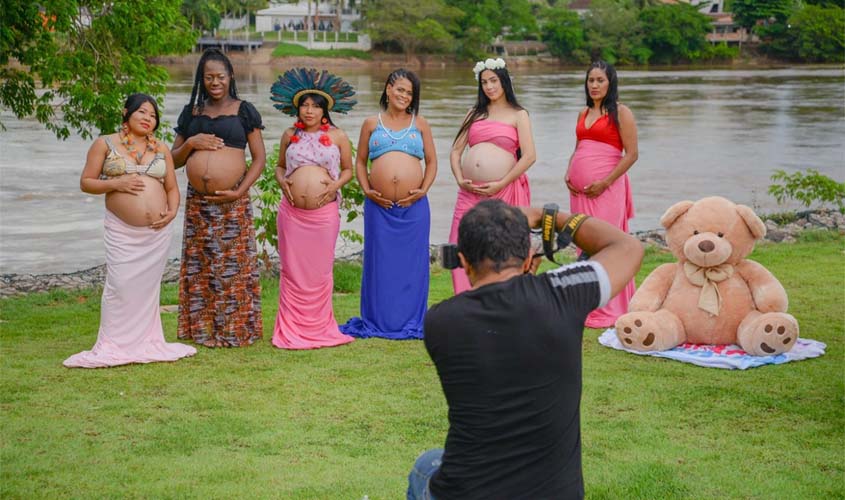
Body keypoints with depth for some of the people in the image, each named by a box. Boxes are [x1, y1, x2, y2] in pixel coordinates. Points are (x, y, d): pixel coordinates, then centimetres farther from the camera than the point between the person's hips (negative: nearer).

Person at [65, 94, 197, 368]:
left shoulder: (162, 150, 12)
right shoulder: (105, 144, 3)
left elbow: (172, 187, 17)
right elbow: (86, 182, 2)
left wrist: (172, 211, -3)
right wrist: (116, 184, -14)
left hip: (158, 231, 3)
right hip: (122, 230, -3)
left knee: (148, 286, 8)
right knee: (120, 285, -10)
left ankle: (146, 343, 17)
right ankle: (113, 346, -1)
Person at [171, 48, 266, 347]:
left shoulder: (243, 111, 3)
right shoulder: (191, 112, 13)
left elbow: (259, 158, 0)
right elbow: (174, 160, 16)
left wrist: (240, 191, -12)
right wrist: (190, 143, -5)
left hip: (233, 202, -3)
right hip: (197, 202, 3)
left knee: (234, 265, -3)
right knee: (198, 266, 5)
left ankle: (235, 329, 5)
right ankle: (202, 328, 13)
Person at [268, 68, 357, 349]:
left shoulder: (337, 136, 6)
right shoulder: (290, 136, 11)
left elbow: (348, 169, 12)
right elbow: (280, 166, 21)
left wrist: (337, 184, -7)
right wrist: (281, 181, 0)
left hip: (324, 213, -1)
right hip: (291, 212, 2)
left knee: (320, 271, 2)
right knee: (292, 270, 2)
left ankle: (319, 327, 13)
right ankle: (291, 329, 9)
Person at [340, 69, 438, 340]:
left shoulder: (420, 124, 12)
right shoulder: (371, 124, 11)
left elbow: (432, 162, 12)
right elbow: (360, 161, 12)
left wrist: (423, 190, -2)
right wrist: (366, 190, -2)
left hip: (414, 206, 0)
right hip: (379, 206, 0)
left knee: (412, 263, 3)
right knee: (380, 263, 4)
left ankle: (411, 322, 13)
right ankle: (378, 321, 13)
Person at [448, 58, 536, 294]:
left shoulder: (518, 115, 5)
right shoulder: (475, 113, 18)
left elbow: (529, 156, -7)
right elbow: (455, 152, 15)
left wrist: (501, 184, -13)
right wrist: (460, 179, -3)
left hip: (505, 193, -4)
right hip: (470, 193, 4)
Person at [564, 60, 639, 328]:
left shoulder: (620, 113, -3)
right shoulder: (584, 113, 17)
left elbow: (631, 154, -9)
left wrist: (605, 182, -15)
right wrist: (568, 174, 6)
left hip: (604, 188, -7)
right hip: (579, 188, 7)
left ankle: (606, 310, -4)